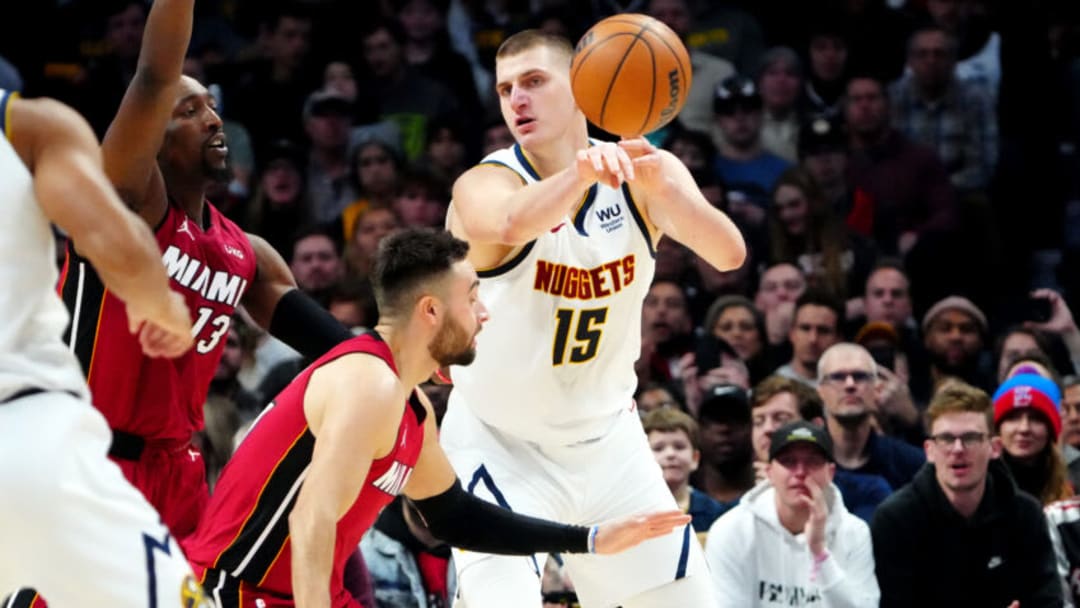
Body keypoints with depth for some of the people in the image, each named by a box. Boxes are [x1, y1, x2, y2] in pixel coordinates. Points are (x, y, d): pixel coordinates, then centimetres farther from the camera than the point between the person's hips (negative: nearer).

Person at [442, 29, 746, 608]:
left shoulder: (645, 176, -10)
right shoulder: (484, 186, -22)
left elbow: (728, 253, -27)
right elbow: (511, 222, -47)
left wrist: (664, 186, -47)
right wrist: (584, 170, -66)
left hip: (608, 439, 4)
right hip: (502, 446, -4)